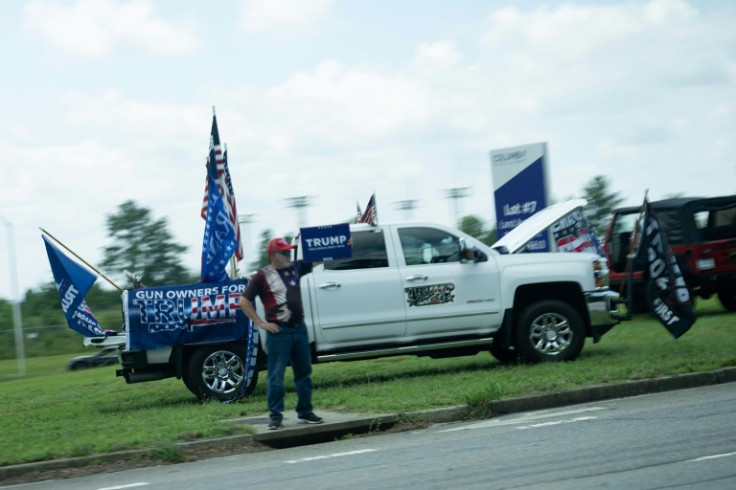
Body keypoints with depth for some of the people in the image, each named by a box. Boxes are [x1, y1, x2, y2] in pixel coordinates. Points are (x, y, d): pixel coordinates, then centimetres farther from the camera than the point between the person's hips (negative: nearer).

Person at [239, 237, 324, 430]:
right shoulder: (262, 276, -6)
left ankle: (305, 412, 20)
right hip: (279, 332, -6)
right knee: (276, 375, -3)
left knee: (303, 372, 11)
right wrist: (261, 323, -10)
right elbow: (244, 301, -5)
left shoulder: (295, 268, 9)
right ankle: (276, 416, 2)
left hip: (299, 328, 6)